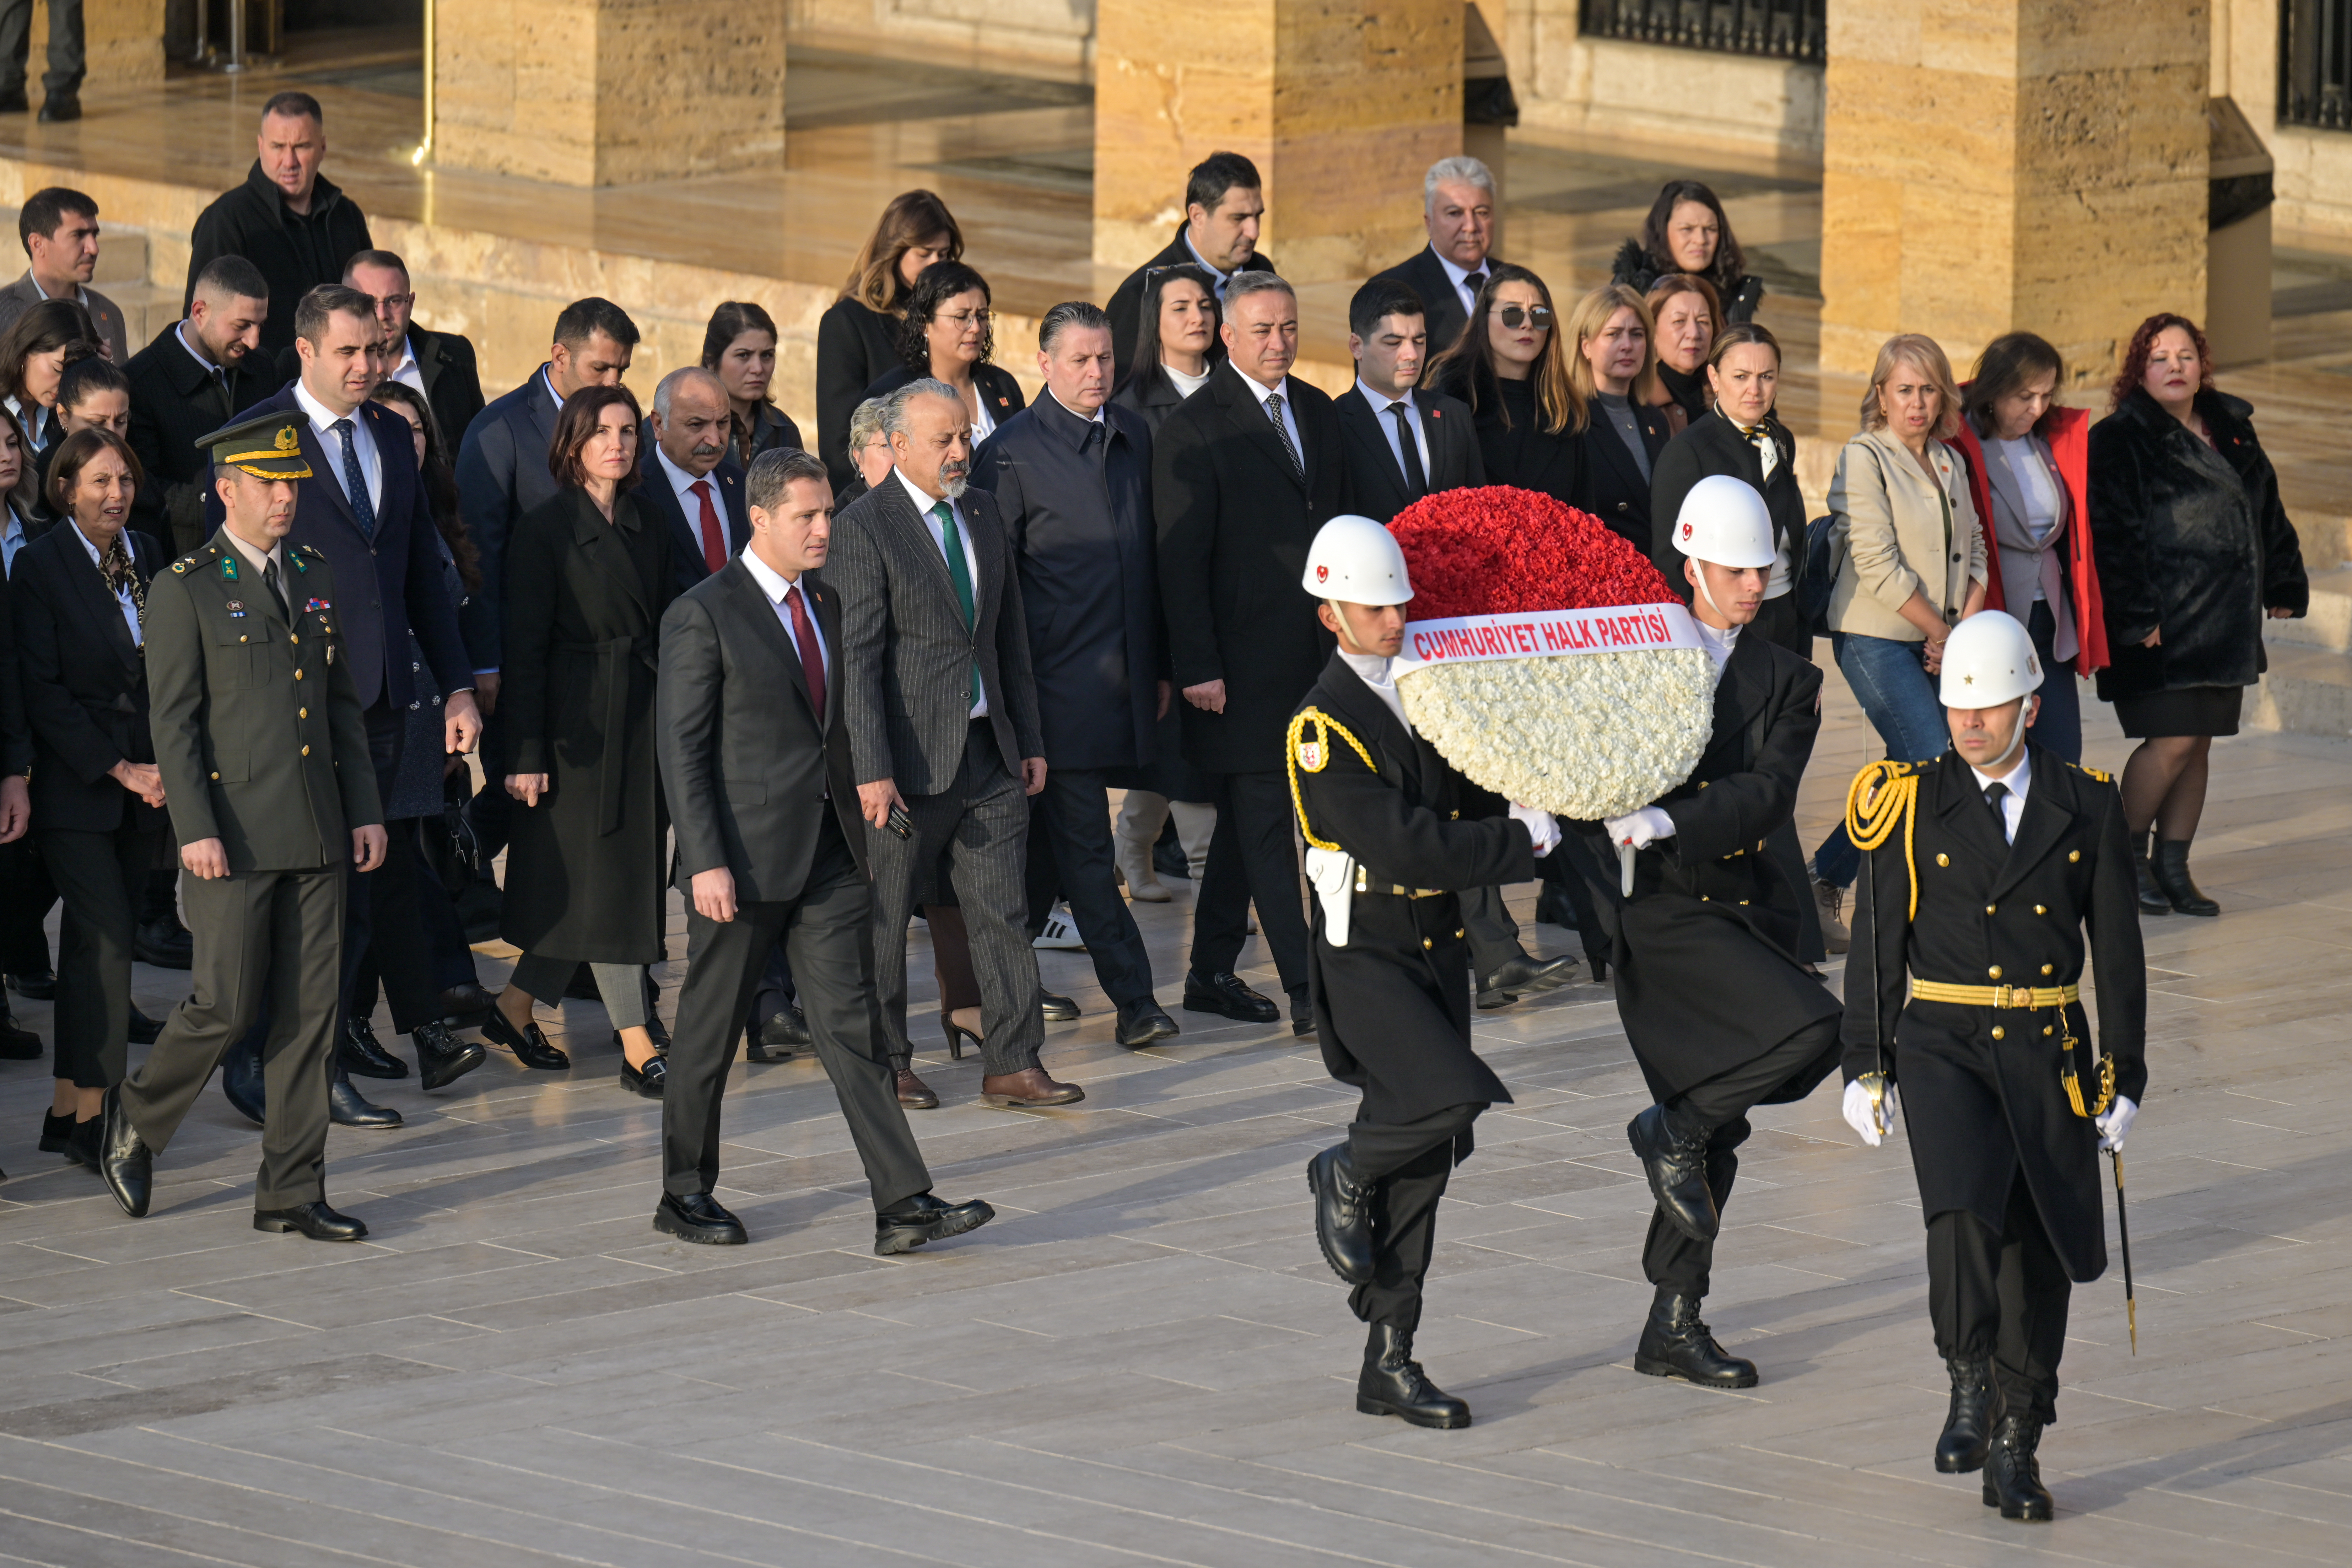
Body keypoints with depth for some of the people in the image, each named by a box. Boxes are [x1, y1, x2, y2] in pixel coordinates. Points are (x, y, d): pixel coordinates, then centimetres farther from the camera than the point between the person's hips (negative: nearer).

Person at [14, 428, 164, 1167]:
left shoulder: (148, 556, 9)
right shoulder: (39, 565, -8)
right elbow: (41, 690, -11)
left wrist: (165, 764, 2)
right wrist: (119, 769, -13)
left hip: (143, 781, 5)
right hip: (75, 786, -5)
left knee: (98, 941, 7)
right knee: (104, 938, -12)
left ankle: (69, 1107, 12)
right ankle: (90, 1112, -8)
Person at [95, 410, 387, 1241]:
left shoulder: (316, 578, 13)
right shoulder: (185, 591, -4)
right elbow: (173, 722, -8)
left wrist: (365, 810, 10)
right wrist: (196, 829, -15)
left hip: (319, 832, 5)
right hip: (237, 839, -5)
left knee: (310, 1013, 4)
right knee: (227, 1005, -6)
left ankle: (291, 1193, 8)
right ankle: (135, 1122, 20)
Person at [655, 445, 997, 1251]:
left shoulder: (826, 605, 13)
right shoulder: (703, 616, -9)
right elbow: (682, 749, -11)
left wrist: (859, 832, 17)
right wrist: (707, 862, -18)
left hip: (829, 852, 6)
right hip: (745, 854, -6)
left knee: (852, 1025, -1)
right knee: (710, 1030, 7)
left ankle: (903, 1206, -7)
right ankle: (685, 1195, 21)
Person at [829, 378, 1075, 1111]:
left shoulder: (982, 513, 12)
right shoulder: (863, 528, -10)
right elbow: (857, 658, -13)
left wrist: (1029, 739, 15)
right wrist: (871, 770, -18)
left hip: (989, 751, 6)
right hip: (910, 759, -6)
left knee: (1004, 911, 3)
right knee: (885, 917, 5)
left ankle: (1012, 1065, 5)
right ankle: (886, 1064, 16)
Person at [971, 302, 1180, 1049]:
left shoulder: (1133, 437, 12)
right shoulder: (1011, 452, -7)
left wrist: (1159, 667, 16)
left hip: (1124, 677, 6)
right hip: (1057, 676, -6)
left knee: (1053, 842, 13)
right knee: (1083, 844, -5)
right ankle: (1133, 999, -5)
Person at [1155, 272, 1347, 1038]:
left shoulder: (1318, 413, 12)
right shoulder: (1194, 430, -8)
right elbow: (1181, 559, -10)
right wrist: (1197, 667, -14)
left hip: (1312, 652, 7)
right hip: (1243, 658, -7)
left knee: (1245, 818, 13)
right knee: (1265, 824, -6)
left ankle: (1212, 974, 21)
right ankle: (1307, 989, -8)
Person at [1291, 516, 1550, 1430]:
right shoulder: (1324, 727, -13)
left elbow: (1476, 804, 19)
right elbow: (1402, 847, -20)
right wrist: (1528, 838, -15)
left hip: (1439, 952, 7)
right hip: (1366, 959, -7)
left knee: (1423, 1162, 7)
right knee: (1454, 1101, -26)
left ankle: (1389, 1367, 13)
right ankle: (1345, 1176, 4)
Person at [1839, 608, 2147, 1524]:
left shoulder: (2086, 808, 3)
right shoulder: (1913, 806, 0)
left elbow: (2117, 953, 7)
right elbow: (1876, 944, 4)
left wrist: (2125, 1077, 4)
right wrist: (1864, 1068, 1)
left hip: (2049, 1056, 2)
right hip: (1942, 1045, -2)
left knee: (2039, 1256, 5)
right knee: (1964, 1210, -25)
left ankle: (2015, 1451, 15)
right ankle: (1970, 1387, -10)